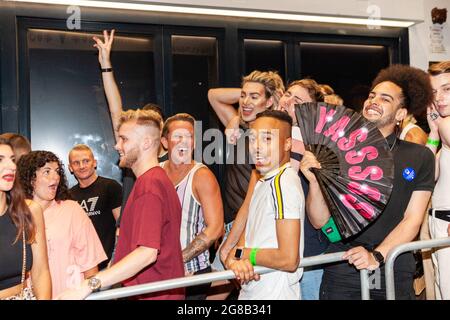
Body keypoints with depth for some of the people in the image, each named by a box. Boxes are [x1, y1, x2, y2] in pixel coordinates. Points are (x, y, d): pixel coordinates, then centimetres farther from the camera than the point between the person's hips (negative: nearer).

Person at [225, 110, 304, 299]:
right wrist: (236, 260, -15)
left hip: (276, 293, -8)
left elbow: (289, 260, -25)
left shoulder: (283, 182, -20)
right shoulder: (262, 182, 9)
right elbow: (245, 239, 6)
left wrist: (240, 254, -12)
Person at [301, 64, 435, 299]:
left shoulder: (420, 157, 1)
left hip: (395, 273, 1)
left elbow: (413, 219, -4)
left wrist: (377, 256, -17)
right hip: (341, 272, 0)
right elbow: (320, 221, -3)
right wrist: (314, 181, -19)